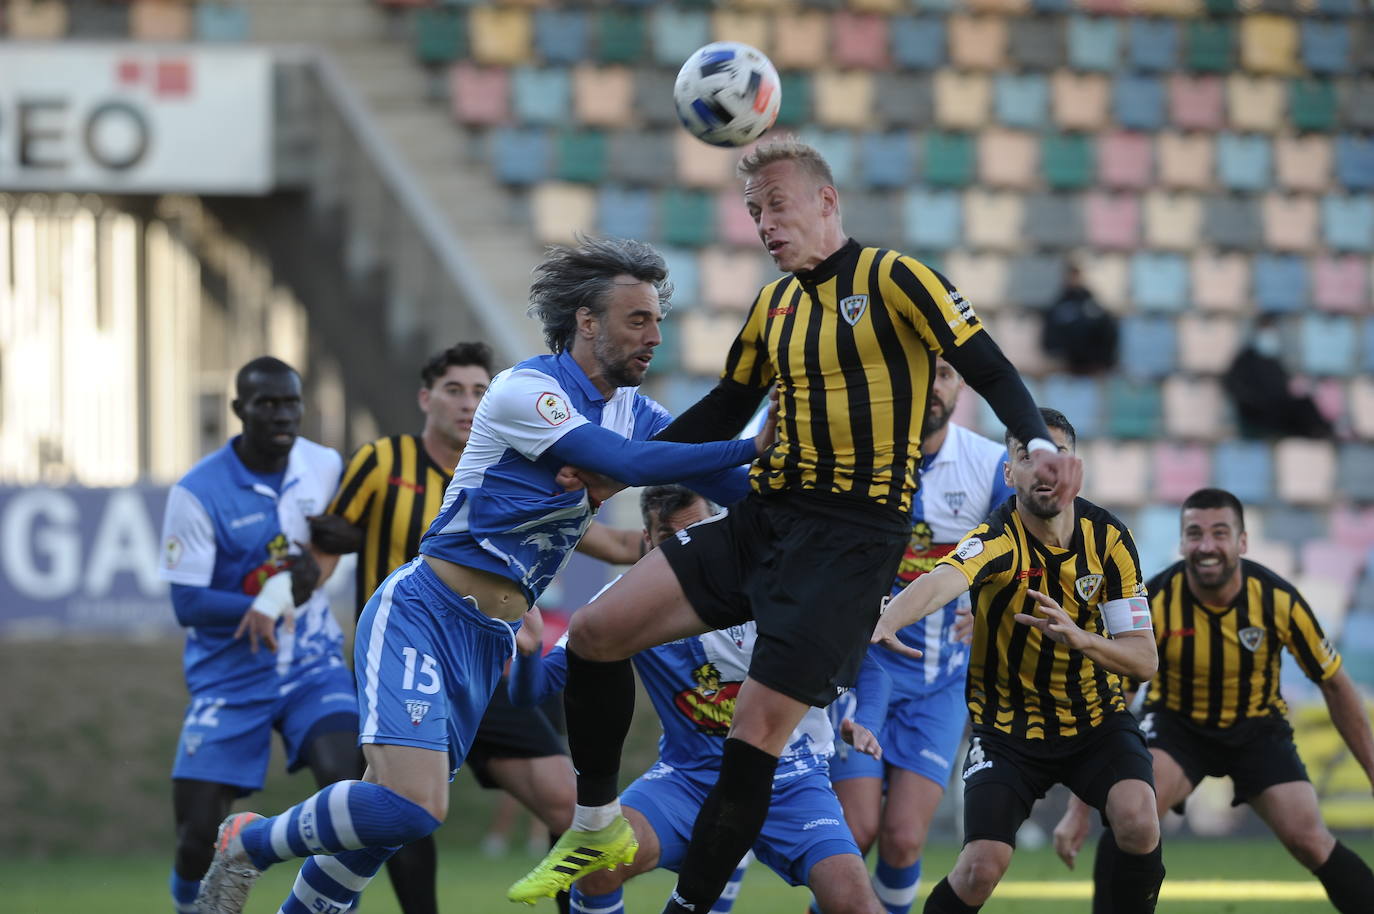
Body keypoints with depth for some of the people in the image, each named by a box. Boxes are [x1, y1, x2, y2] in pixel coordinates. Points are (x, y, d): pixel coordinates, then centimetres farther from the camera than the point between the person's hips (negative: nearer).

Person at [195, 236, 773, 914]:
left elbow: (734, 488, 7)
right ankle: (250, 844, 1)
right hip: (422, 612, -8)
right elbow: (628, 463, -24)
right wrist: (750, 448, -24)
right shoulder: (526, 389, -13)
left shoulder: (633, 411, 11)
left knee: (392, 817, 6)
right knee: (410, 807, -23)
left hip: (490, 642, 8)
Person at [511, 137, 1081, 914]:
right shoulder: (773, 307, 15)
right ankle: (597, 829, 12)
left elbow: (989, 369, -10)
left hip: (854, 535, -7)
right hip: (764, 520, 7)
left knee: (760, 729, -13)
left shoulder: (894, 279, -6)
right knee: (596, 632, -3)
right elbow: (724, 413, 25)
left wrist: (1038, 443, -28)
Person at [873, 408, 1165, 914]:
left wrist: (1077, 637, -30)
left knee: (1138, 821, -25)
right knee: (981, 868, -17)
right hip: (1007, 731, -2)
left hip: (1097, 720, 2)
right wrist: (887, 622, -67)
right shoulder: (998, 540, -21)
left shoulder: (1108, 537, -9)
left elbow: (1144, 658, -9)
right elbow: (940, 582, -45)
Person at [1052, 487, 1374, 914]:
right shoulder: (1153, 605, -23)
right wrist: (1078, 810, -19)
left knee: (1309, 841, -16)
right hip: (1176, 723, -1)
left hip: (1258, 727, 1)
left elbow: (1335, 685, -5)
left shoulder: (1279, 600, -20)